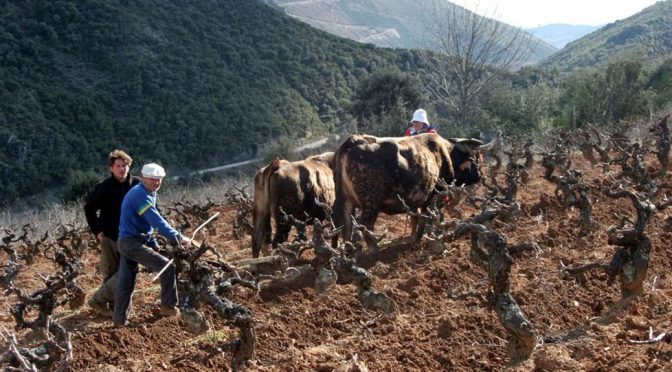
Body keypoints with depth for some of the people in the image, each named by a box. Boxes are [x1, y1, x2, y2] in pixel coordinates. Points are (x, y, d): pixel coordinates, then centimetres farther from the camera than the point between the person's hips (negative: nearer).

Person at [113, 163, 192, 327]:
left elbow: (149, 222, 20)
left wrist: (154, 244, 16)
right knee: (167, 266, -9)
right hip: (133, 243, -10)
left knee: (125, 282, 11)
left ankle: (119, 319, 16)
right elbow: (157, 222, -27)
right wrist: (179, 238, -27)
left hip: (127, 243, 10)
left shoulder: (149, 194, 13)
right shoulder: (141, 195, -20)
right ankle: (168, 306, -1)